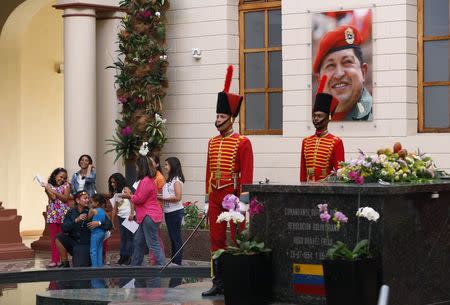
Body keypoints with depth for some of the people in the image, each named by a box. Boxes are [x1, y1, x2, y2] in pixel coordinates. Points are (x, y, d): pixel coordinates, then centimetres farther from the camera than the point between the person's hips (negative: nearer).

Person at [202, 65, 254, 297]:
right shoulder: (212, 142, 12)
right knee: (216, 241, 7)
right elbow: (209, 172, 15)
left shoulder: (242, 143, -7)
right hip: (215, 197, 6)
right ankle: (218, 283, 13)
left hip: (234, 197, -6)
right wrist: (207, 200, 12)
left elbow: (247, 175, -11)